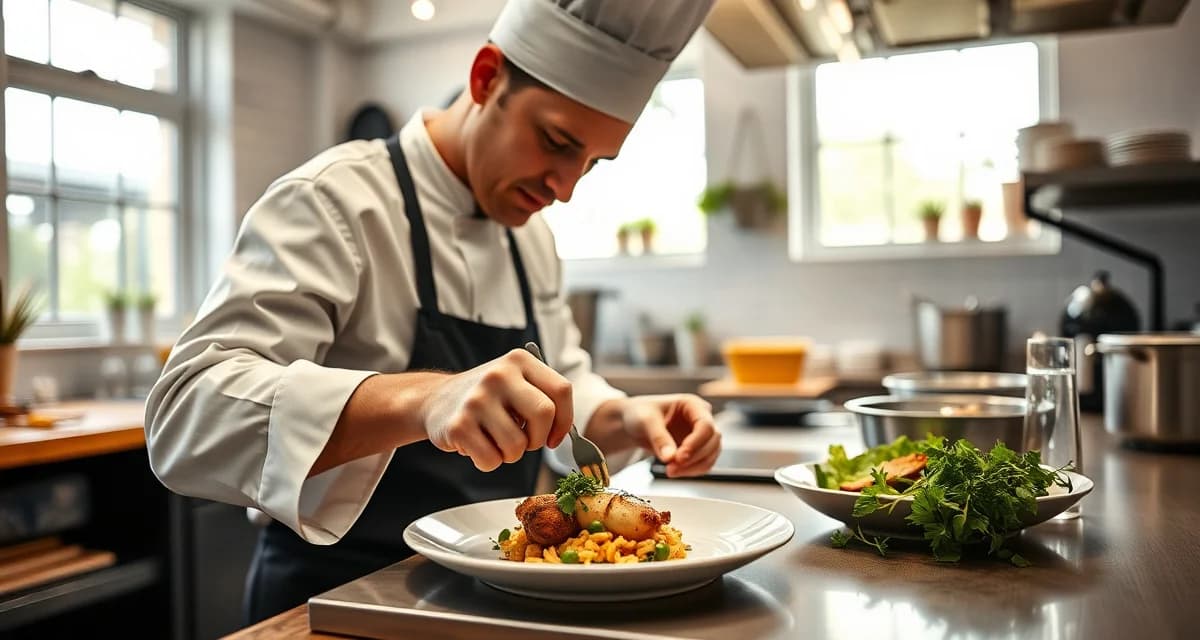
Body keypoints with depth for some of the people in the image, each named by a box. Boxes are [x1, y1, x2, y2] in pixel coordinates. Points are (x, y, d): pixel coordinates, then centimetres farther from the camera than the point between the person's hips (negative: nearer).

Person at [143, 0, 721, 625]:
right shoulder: (333, 200, -17)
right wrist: (416, 400, -42)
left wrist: (624, 420, -8)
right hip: (335, 598, -6)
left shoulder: (529, 233, 6)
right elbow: (187, 415, -28)